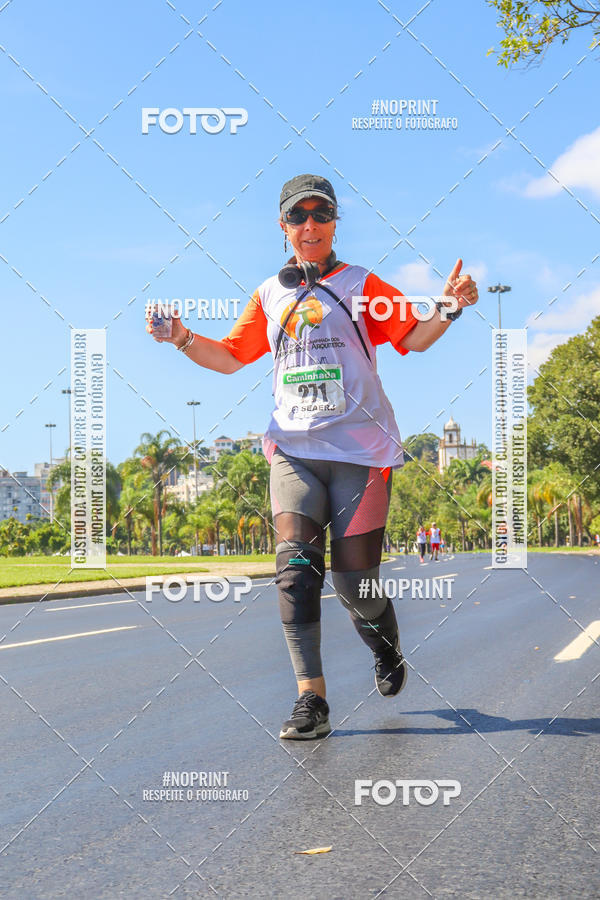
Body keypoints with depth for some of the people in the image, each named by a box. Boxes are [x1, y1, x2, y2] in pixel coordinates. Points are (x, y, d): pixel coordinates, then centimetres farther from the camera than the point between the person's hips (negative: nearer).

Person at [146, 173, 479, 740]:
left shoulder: (361, 285, 9)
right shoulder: (269, 295, 18)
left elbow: (412, 338, 1)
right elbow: (229, 357, 21)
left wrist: (447, 310, -17)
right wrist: (182, 338, 5)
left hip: (359, 449, -2)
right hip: (293, 448, 2)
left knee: (354, 577, -3)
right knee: (295, 561, -17)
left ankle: (386, 650, 30)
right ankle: (310, 698, -15)